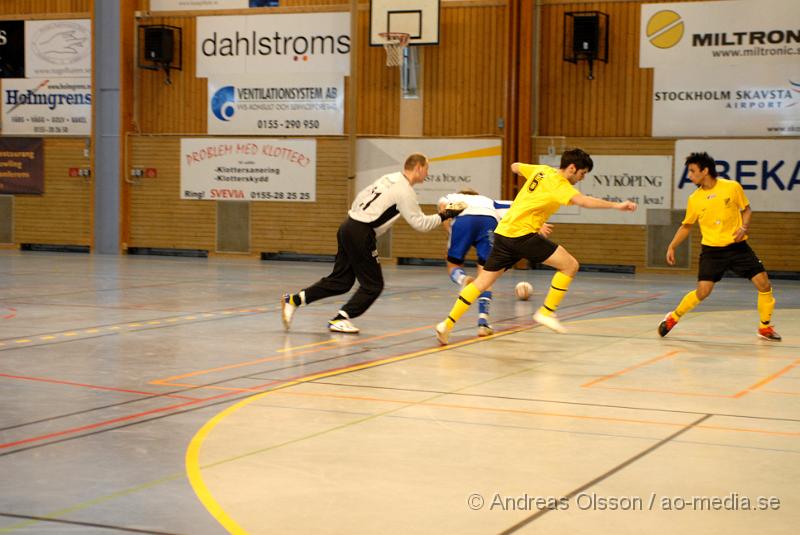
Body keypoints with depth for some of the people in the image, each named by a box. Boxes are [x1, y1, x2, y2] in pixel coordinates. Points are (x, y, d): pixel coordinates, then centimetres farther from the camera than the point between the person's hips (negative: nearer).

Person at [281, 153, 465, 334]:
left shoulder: (389, 178, 15)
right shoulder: (405, 190, -10)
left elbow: (362, 196, 21)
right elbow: (420, 223, -10)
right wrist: (444, 216, -1)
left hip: (349, 226, 9)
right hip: (361, 234, -9)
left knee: (340, 281, 14)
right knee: (373, 285, 3)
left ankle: (293, 300, 10)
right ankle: (340, 319, 2)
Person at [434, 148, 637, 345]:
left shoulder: (542, 170, 14)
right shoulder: (559, 184, -9)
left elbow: (515, 167, 32)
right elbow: (583, 201, -27)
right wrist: (616, 205, -28)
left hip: (504, 231, 9)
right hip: (522, 234, -9)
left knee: (483, 281, 12)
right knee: (570, 265, -6)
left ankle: (447, 325, 8)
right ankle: (546, 312, -1)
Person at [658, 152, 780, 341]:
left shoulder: (732, 187, -6)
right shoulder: (694, 199, -1)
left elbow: (746, 209, 8)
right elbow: (686, 225, 13)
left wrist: (744, 227, -10)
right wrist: (672, 246, 6)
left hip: (737, 246, 0)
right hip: (711, 249, 0)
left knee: (764, 284, -6)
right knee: (703, 291, -12)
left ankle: (765, 327, 13)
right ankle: (673, 317, 12)